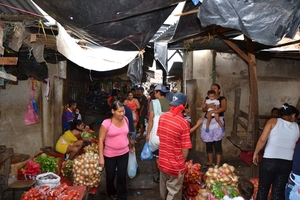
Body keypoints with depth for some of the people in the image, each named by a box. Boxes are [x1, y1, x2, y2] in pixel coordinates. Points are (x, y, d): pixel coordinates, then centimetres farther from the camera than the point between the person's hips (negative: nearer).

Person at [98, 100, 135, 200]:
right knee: (110, 176, 16)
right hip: (110, 155, -2)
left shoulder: (125, 119, -5)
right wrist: (101, 157, -16)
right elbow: (101, 140, -15)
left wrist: (131, 144, 21)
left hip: (124, 153, 3)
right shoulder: (106, 123, -20)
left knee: (122, 176, 8)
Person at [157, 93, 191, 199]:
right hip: (175, 165, -6)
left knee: (163, 188, 25)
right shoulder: (183, 123, -23)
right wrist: (182, 161, 0)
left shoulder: (162, 117, -5)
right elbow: (185, 148, -19)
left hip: (162, 161, 6)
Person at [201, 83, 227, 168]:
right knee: (208, 143, 11)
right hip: (207, 122, 5)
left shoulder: (222, 99, 0)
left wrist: (211, 111, -24)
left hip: (217, 122, -5)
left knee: (217, 144, -5)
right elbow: (203, 109, 3)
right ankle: (210, 162, 25)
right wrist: (208, 106, -18)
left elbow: (224, 108, -18)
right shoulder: (207, 98, 14)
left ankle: (218, 164, 1)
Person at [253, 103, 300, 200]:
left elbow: (262, 139, -11)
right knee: (278, 192, 15)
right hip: (287, 163, 3)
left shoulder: (273, 121, -2)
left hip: (269, 161, -3)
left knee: (263, 189, 12)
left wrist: (256, 153, 0)